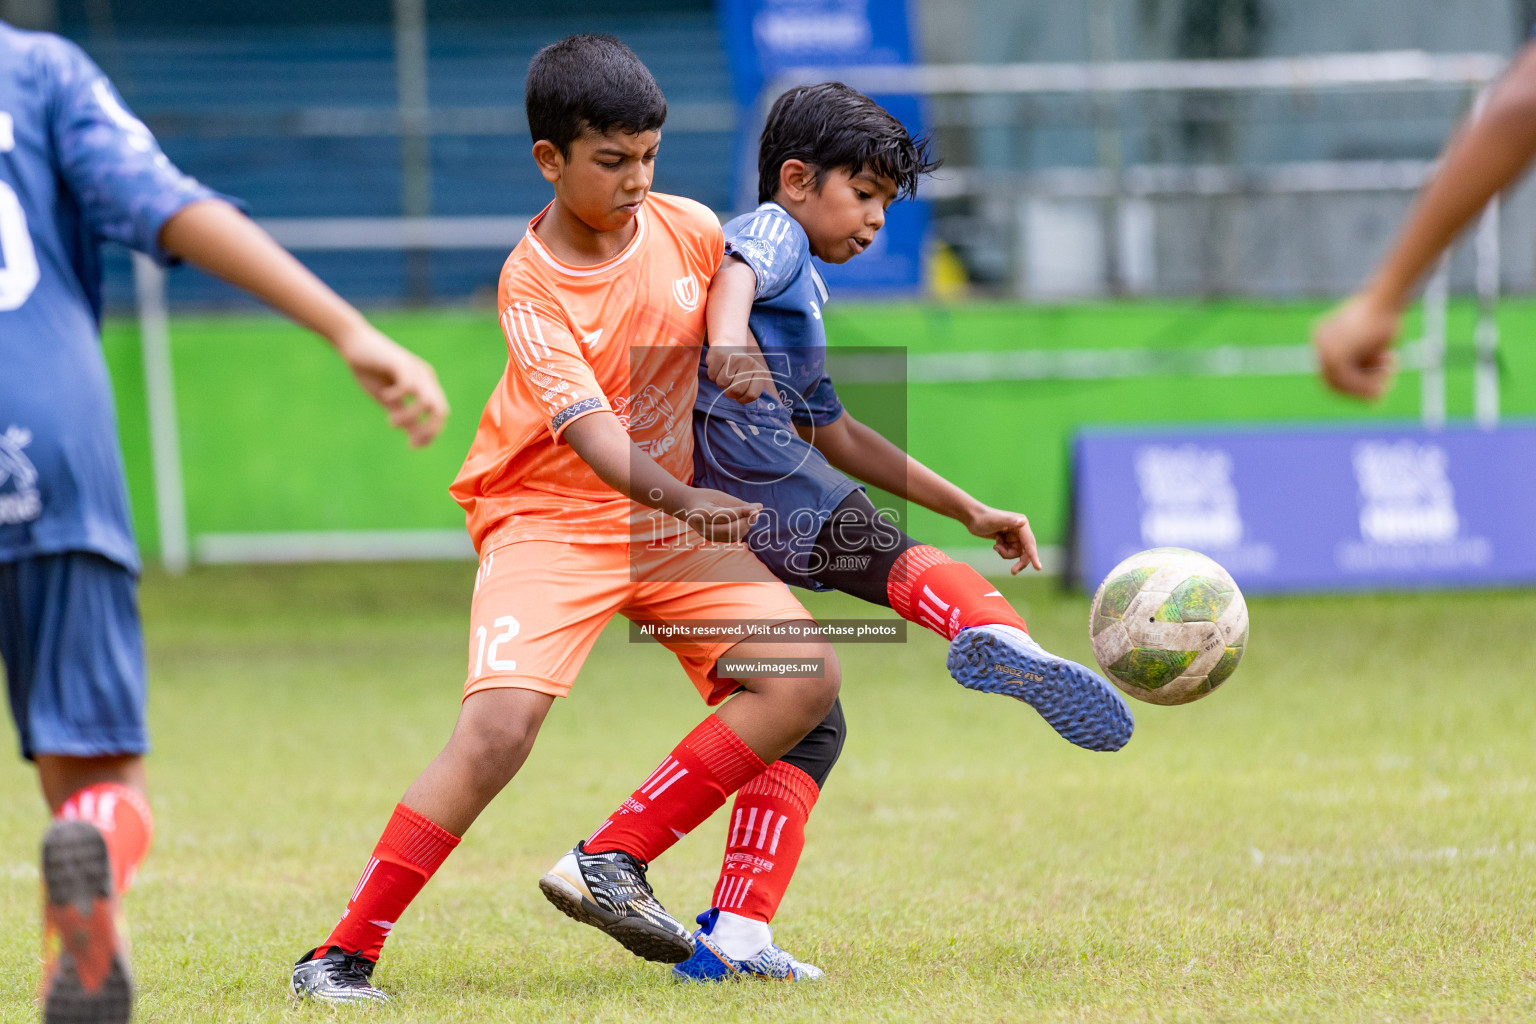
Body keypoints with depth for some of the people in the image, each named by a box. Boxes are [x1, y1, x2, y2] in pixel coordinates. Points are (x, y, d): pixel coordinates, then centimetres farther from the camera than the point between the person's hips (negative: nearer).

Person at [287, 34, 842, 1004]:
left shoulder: (690, 229, -5)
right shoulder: (531, 283, -18)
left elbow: (726, 339, 18)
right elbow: (586, 426, -31)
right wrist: (684, 502, -46)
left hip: (672, 516, 6)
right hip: (551, 519, -6)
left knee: (805, 675, -10)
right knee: (499, 724, -25)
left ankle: (613, 861, -5)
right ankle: (344, 953, -17)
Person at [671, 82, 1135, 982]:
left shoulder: (800, 291, 39)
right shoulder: (768, 232, 9)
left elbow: (834, 436, 43)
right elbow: (734, 273, -16)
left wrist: (970, 511, 41)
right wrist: (729, 338, -39)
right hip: (730, 445, -9)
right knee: (890, 556, -30)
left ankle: (732, 937, 1)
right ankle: (995, 637, -61)